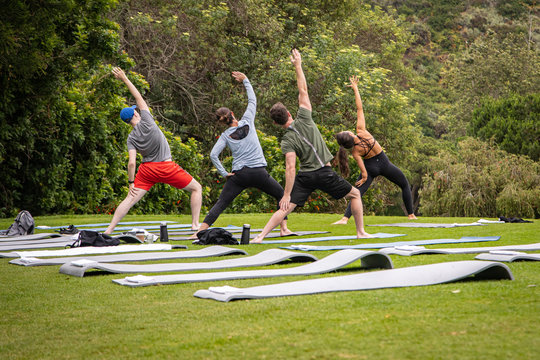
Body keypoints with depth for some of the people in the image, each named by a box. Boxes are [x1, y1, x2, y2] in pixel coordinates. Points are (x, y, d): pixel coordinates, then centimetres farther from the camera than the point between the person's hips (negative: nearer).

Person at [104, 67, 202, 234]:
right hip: (167, 167, -3)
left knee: (130, 199, 3)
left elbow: (131, 163, -7)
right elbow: (139, 97, 2)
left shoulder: (131, 138, 1)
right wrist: (124, 79, 5)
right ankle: (195, 225, 4)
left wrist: (131, 182, 3)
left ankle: (109, 229, -6)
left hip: (147, 170, 3)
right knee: (197, 188, 11)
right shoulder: (146, 121, -6)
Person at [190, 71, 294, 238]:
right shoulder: (247, 122, 4)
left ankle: (200, 231, -7)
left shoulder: (225, 136, 4)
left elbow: (213, 155, -5)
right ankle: (284, 228, 11)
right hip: (259, 172, 0)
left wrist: (224, 173, 1)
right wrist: (245, 80, 25)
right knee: (281, 195, 18)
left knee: (221, 204, 3)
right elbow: (252, 101, 16)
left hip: (238, 175, 1)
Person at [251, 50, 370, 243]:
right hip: (325, 173, 0)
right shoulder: (304, 119, -4)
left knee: (286, 207, -2)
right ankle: (360, 232, 16)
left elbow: (291, 168, -15)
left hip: (305, 176, 0)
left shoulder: (287, 141, -6)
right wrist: (298, 65, 7)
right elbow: (303, 91, 2)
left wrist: (287, 194, -15)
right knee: (355, 194, 19)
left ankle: (261, 236, -15)